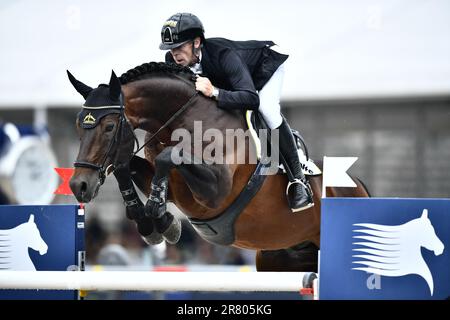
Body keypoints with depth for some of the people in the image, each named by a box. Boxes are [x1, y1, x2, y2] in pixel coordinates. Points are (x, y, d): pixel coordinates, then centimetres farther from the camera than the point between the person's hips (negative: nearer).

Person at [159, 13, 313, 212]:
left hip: (267, 63, -7)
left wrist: (214, 92, -64)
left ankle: (297, 180, -22)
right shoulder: (173, 61, -28)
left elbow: (252, 99, -54)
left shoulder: (223, 55, -46)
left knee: (268, 110, -30)